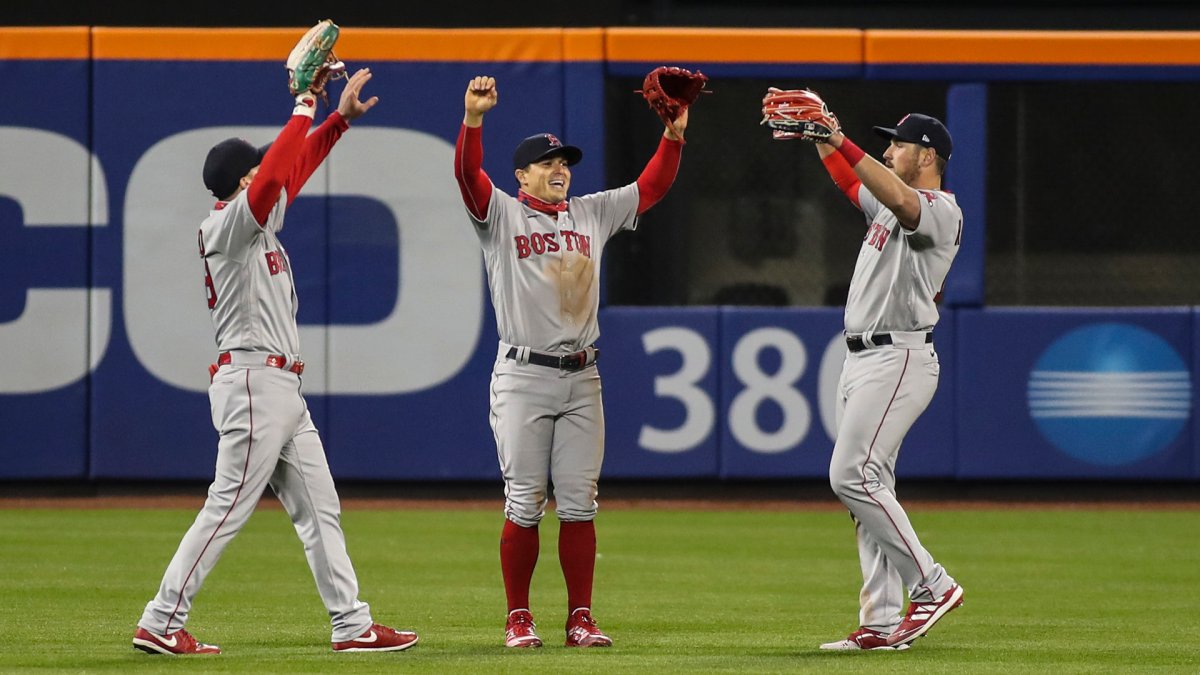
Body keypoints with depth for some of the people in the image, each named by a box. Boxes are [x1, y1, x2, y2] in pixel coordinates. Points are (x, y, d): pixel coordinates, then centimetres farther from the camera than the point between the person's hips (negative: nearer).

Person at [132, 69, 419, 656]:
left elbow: (295, 168, 24)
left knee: (319, 509, 8)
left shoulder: (260, 223, 16)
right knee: (228, 509, -10)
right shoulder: (227, 226, -10)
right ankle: (161, 624, -7)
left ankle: (351, 625, 9)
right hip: (252, 380, -10)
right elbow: (274, 174, -23)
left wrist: (340, 117, 17)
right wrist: (305, 108, -18)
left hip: (282, 387, 10)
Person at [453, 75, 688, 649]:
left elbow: (650, 187, 11)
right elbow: (467, 173, -15)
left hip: (581, 379, 4)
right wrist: (473, 117, -31)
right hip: (523, 377, -4)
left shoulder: (592, 214, 15)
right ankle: (518, 618, 5)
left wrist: (674, 134, -3)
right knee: (525, 504, -3)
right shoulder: (501, 214, 1)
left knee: (579, 504, 3)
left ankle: (580, 618, 7)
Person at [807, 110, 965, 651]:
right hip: (861, 358, 10)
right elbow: (853, 184, 32)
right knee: (868, 484, 6)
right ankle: (880, 623, 5)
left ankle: (931, 586, -12)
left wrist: (842, 144, -36)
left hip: (898, 358, -10)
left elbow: (898, 199, -31)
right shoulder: (890, 205, 18)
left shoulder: (939, 209, -11)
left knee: (852, 476, -18)